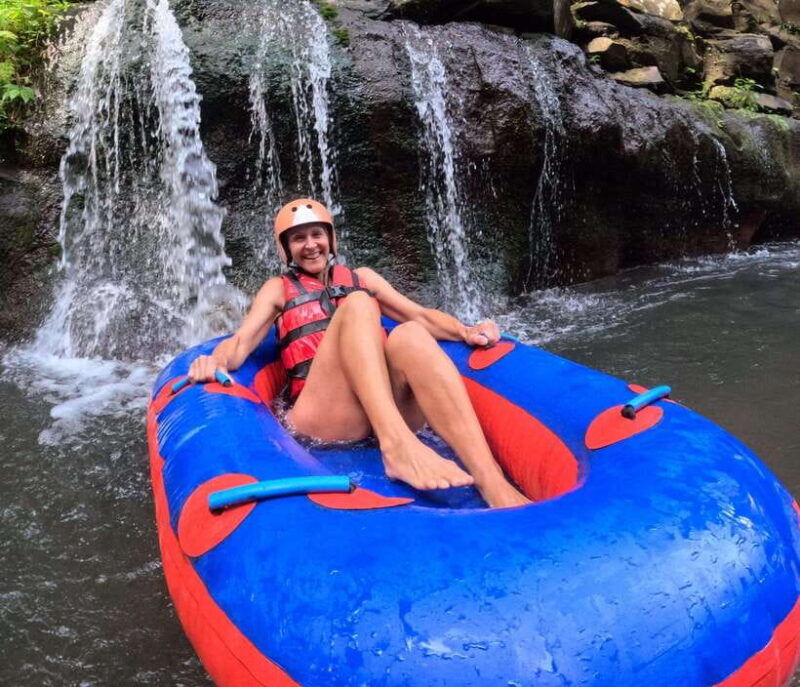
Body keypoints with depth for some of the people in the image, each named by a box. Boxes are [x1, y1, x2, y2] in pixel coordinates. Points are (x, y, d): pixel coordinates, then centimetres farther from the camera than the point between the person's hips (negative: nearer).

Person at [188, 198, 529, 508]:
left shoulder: (361, 277, 29)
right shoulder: (279, 289, 24)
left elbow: (420, 315, 20)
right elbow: (241, 341, 8)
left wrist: (466, 332, 0)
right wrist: (217, 361, -15)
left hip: (392, 411, 2)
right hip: (324, 416, -2)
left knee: (408, 335, -29)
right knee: (357, 305, -22)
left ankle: (492, 482, -48)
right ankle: (396, 445, -48)